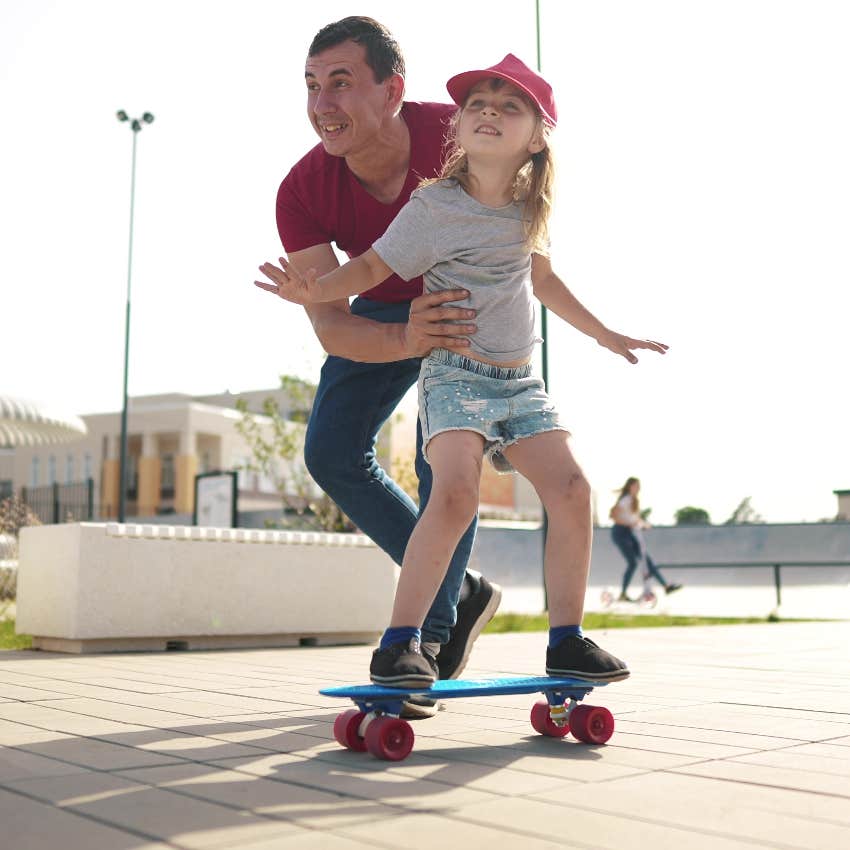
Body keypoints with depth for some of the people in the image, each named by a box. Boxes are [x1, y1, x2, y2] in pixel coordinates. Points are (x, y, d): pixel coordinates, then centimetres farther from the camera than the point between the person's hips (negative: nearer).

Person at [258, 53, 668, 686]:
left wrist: (604, 334, 32)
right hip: (455, 373, -5)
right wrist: (314, 291, -23)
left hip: (520, 380, 6)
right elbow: (373, 267, -4)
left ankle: (567, 641, 4)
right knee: (456, 493, -26)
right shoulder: (433, 205, -7)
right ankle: (400, 643, -17)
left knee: (571, 488, -9)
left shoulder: (530, 209, 9)